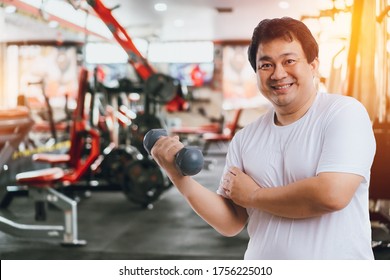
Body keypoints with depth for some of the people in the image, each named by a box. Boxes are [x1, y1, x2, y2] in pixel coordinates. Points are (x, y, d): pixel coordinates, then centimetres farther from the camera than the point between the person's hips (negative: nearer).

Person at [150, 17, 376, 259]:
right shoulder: (245, 139, 0)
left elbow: (331, 195, -23)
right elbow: (232, 223, 0)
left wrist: (252, 195, -11)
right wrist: (180, 176, -13)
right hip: (261, 263, 4)